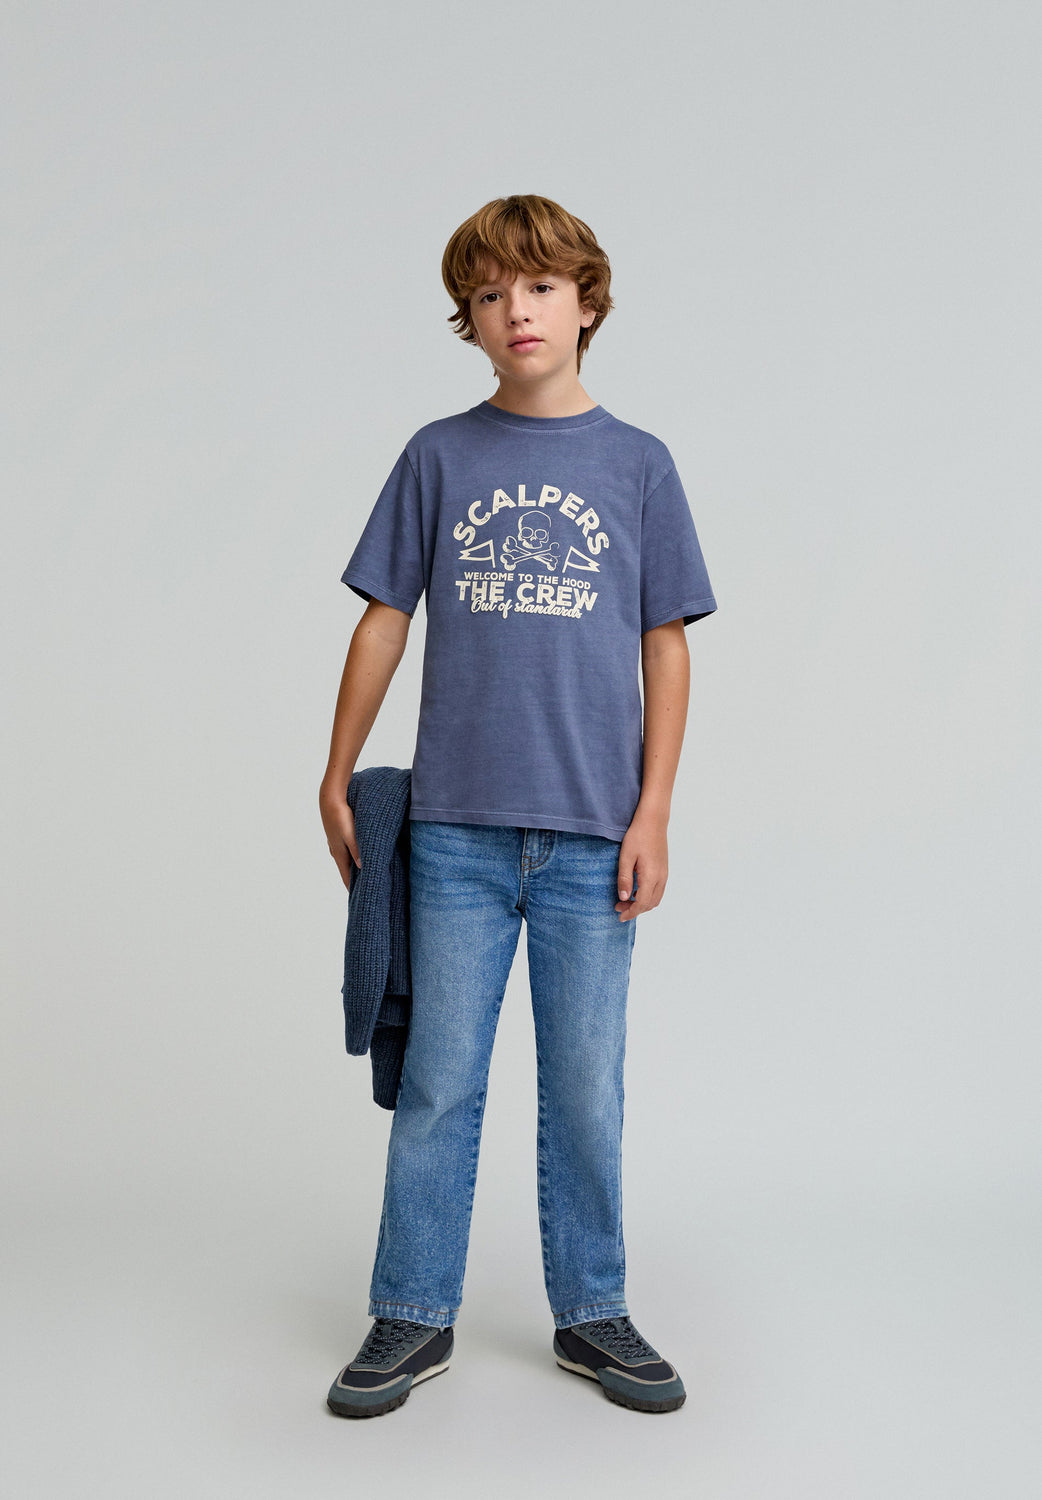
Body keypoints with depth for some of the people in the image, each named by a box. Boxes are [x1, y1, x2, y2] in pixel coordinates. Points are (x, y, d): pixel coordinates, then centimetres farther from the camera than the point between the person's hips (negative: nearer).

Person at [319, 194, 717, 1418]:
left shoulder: (638, 463, 5)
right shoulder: (438, 456, 6)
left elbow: (666, 648, 4)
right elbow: (384, 621, 8)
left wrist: (652, 815, -2)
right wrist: (337, 779, 8)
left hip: (592, 834, 0)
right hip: (456, 826, 0)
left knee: (585, 1090, 9)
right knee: (438, 1084, 7)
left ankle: (591, 1315, 26)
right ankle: (413, 1317, 22)